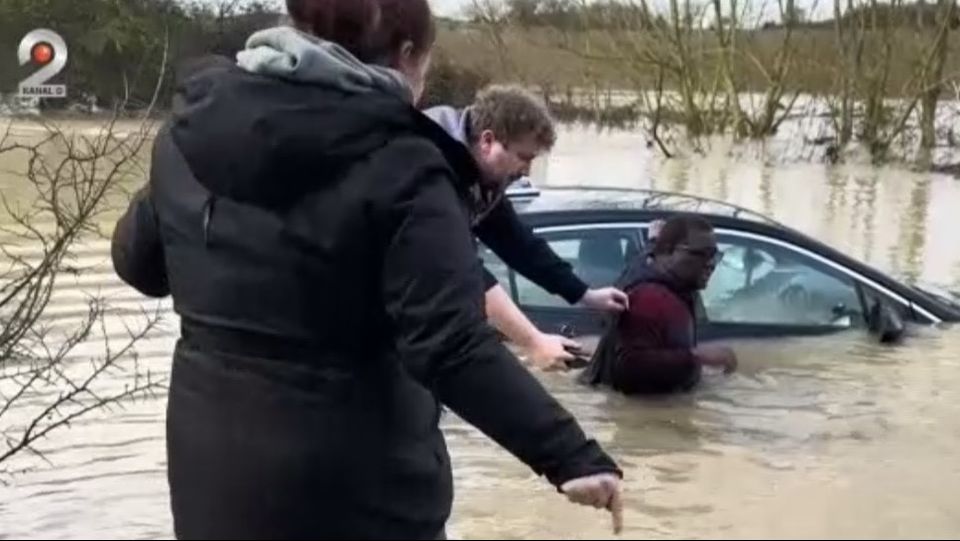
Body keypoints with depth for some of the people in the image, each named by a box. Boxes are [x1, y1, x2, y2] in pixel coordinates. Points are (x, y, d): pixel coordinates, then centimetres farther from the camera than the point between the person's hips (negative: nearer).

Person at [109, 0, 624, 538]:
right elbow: (452, 347, -27)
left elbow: (138, 261, 13)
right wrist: (570, 454, -24)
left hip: (213, 468, 5)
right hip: (354, 485, -5)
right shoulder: (396, 165, -19)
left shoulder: (192, 126, -2)